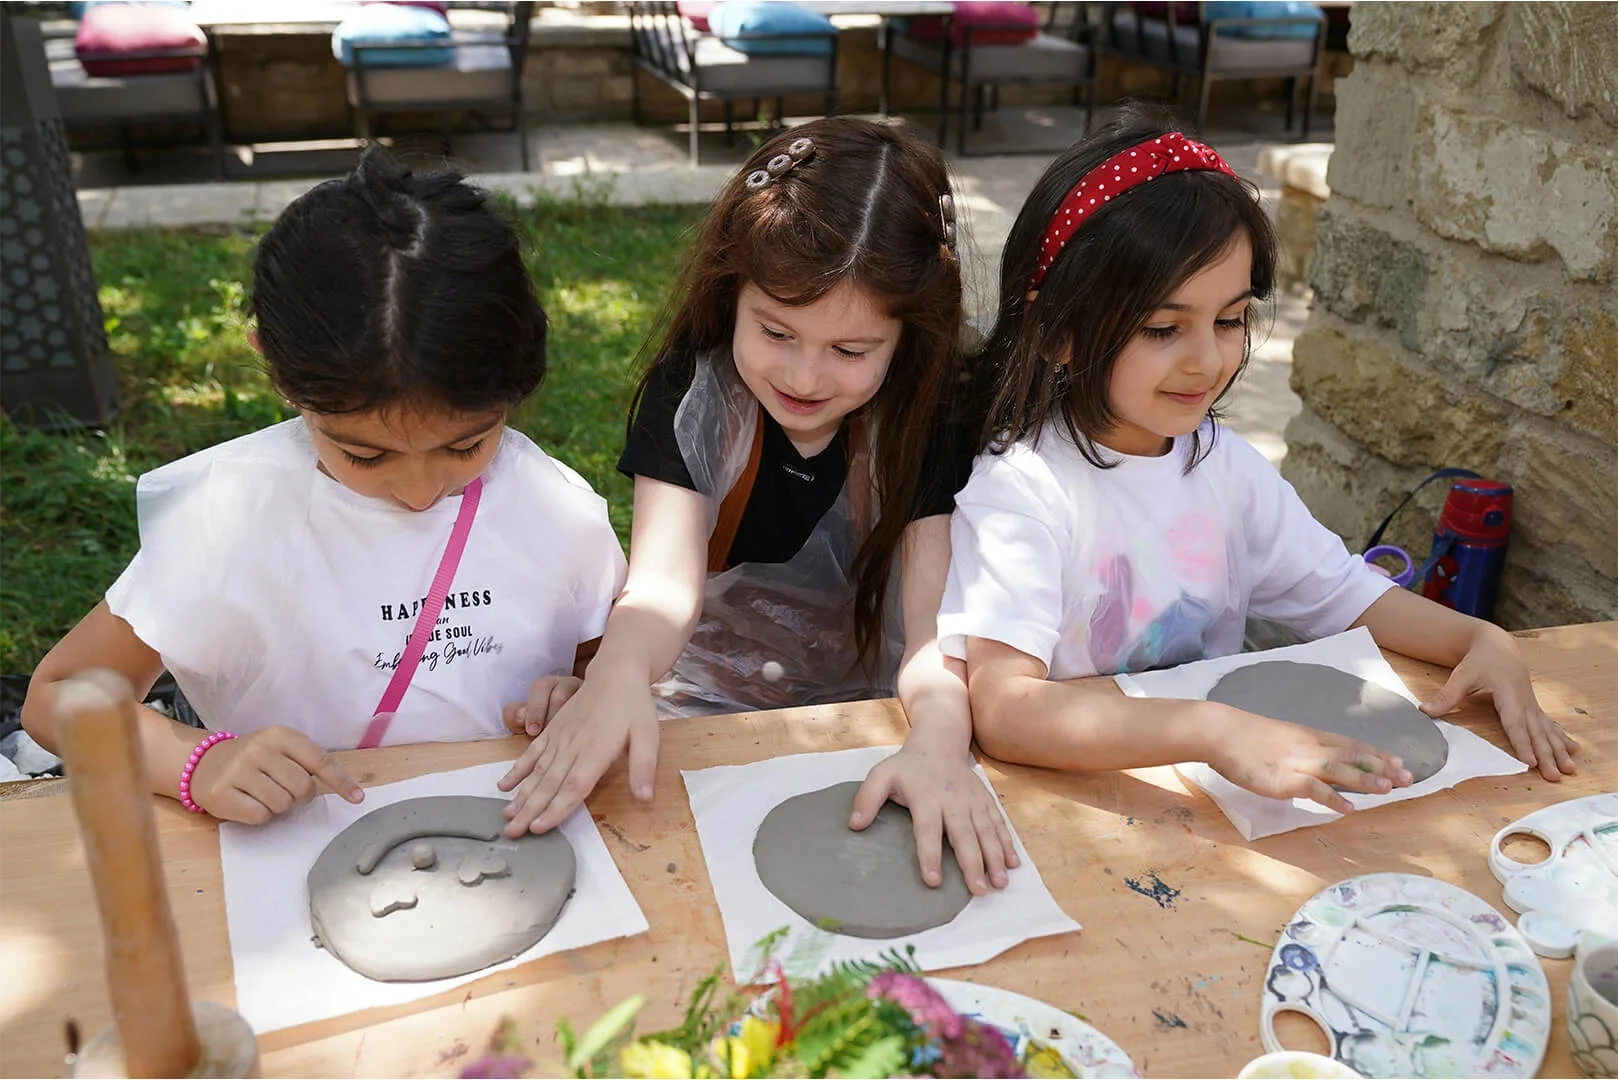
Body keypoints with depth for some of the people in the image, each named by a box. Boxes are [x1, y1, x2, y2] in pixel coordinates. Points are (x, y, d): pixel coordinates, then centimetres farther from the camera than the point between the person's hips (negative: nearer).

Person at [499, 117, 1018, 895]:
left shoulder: (928, 417, -10)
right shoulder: (690, 394, -11)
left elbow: (937, 612, -19)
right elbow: (665, 576, -24)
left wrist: (939, 737, -41)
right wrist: (619, 670, -47)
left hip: (865, 721, 2)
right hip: (704, 713, -2)